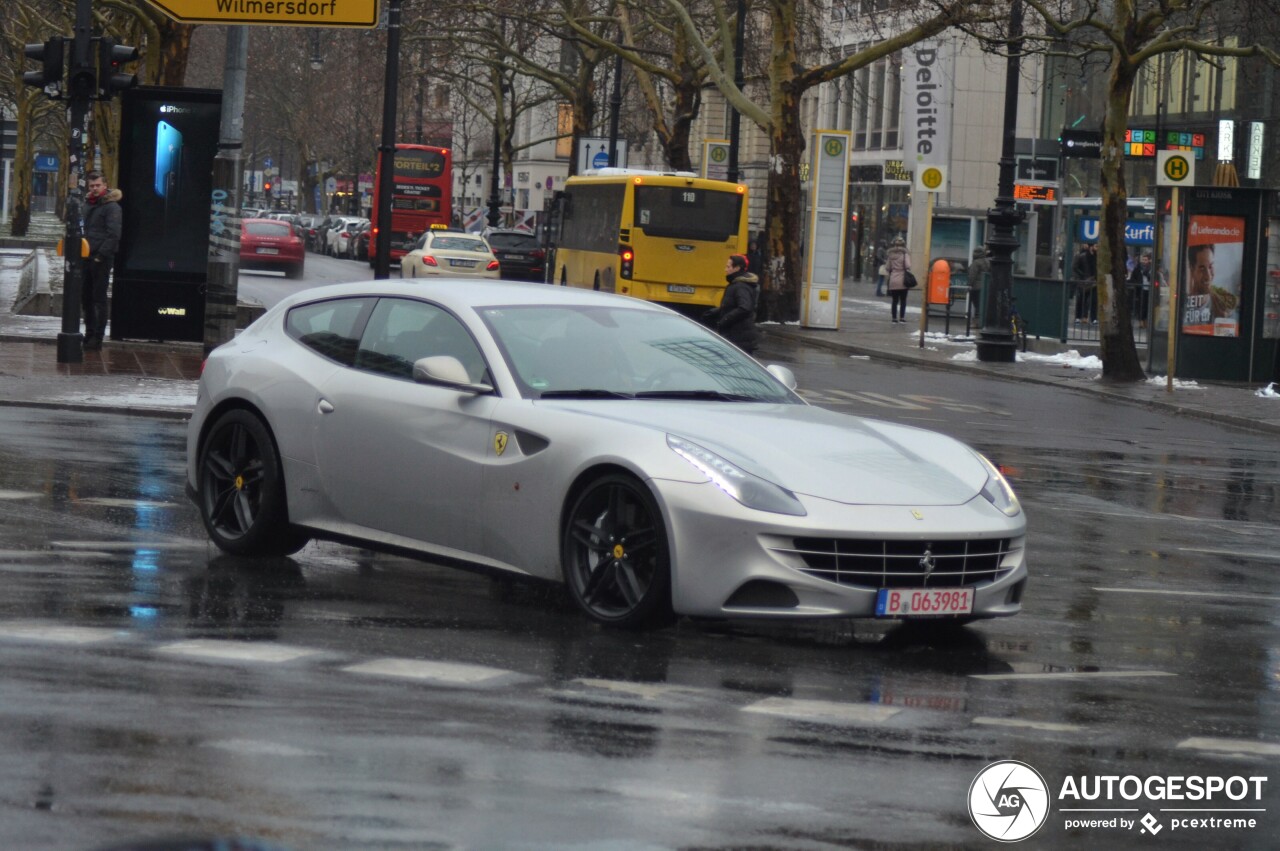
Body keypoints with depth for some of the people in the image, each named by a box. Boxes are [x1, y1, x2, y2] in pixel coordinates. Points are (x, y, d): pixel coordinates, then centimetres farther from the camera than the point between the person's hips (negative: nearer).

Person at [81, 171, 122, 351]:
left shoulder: (111, 207, -10)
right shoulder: (88, 203, 14)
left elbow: (113, 235, -16)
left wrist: (100, 255, -18)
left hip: (102, 259, -8)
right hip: (87, 256, 8)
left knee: (99, 298, -4)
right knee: (85, 296, 11)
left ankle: (97, 337, -2)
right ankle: (89, 333, 20)